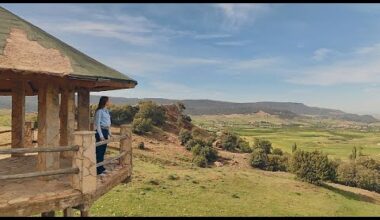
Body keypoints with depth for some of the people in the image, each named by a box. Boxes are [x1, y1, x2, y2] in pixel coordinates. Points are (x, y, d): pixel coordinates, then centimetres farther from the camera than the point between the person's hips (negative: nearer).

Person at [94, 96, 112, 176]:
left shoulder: (107, 111, 13)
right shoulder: (99, 111, -12)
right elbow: (97, 124, -15)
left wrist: (109, 133, 17)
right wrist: (101, 135, -17)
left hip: (105, 131, 9)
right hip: (100, 131, -9)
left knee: (103, 151, 14)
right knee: (99, 151, -4)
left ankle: (101, 168, 25)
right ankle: (98, 170, 2)